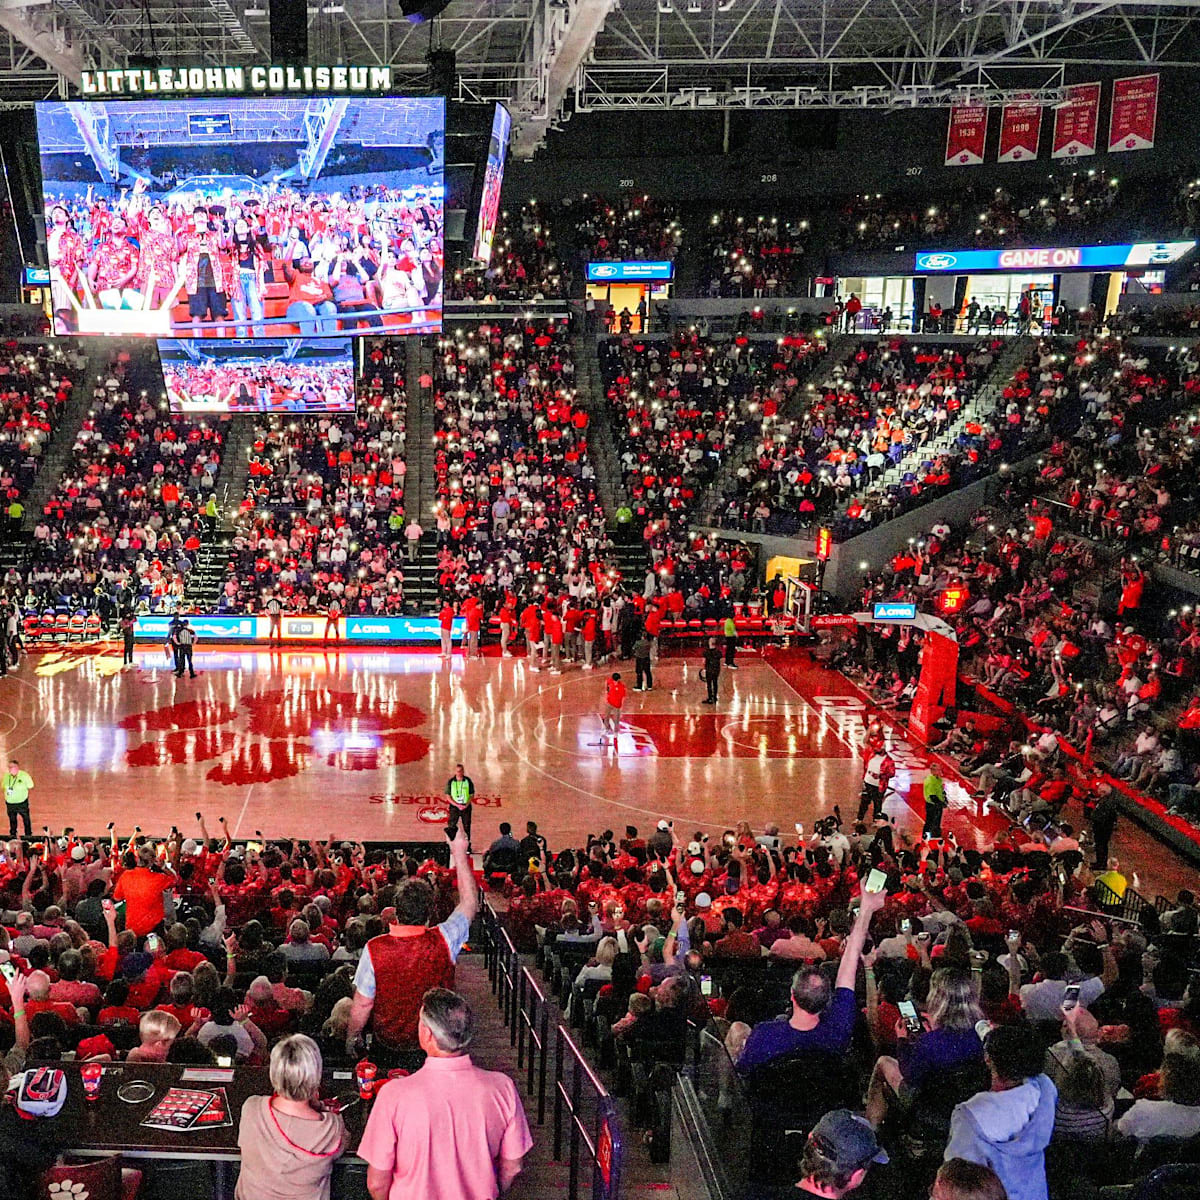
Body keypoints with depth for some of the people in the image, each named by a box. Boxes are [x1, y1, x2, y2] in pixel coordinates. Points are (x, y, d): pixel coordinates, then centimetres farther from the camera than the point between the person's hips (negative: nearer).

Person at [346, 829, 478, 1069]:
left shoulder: (375, 949, -23)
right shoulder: (443, 941, -20)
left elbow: (363, 1004, -13)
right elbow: (469, 903, -3)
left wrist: (351, 1037, 6)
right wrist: (460, 854, 1)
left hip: (387, 1047, -1)